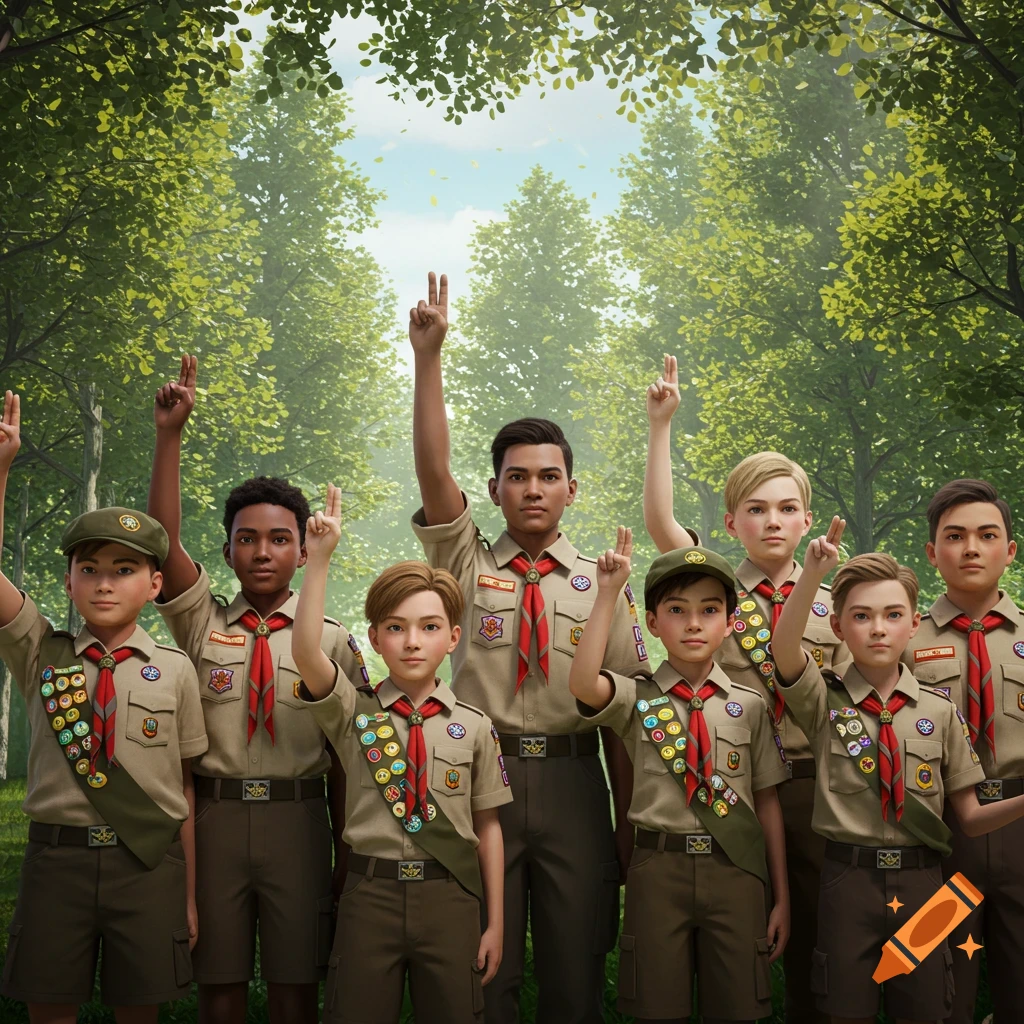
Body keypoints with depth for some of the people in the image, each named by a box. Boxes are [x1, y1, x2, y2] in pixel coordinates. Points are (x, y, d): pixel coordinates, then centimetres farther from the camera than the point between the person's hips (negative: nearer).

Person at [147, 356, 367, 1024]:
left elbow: (343, 754, 5)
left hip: (298, 818, -1)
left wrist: (347, 854, 1)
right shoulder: (203, 625, 7)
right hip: (214, 813, 1)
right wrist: (170, 434, -16)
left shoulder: (333, 641, 5)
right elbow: (163, 540, -7)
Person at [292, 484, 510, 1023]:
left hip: (449, 897, 1)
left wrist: (495, 923, 5)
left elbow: (487, 825, 5)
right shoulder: (354, 711, 0)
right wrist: (319, 559, -24)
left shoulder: (473, 726, 2)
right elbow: (305, 652, -18)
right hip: (370, 893, 0)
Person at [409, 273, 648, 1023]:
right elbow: (432, 468, -9)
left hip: (573, 782, 1)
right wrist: (428, 356, -18)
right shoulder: (468, 565, 5)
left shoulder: (602, 585, 6)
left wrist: (629, 822, 1)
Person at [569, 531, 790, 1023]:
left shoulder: (749, 705, 5)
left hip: (734, 870, 1)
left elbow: (767, 801, 7)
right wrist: (608, 593, -20)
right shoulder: (638, 698, 1)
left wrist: (781, 898, 6)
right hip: (659, 868, -1)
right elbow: (582, 683, -21)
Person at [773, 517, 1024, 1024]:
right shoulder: (826, 701, -1)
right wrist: (812, 574, -37)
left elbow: (969, 818, 5)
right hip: (848, 878, -1)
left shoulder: (940, 712, 3)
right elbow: (784, 647, -23)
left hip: (920, 881, 1)